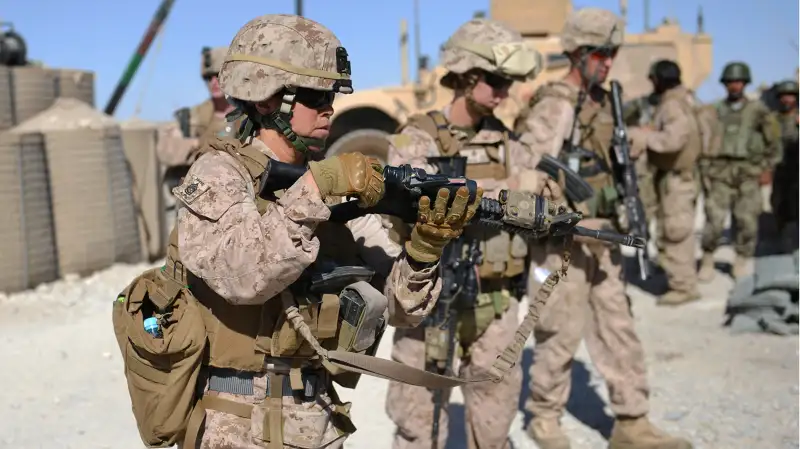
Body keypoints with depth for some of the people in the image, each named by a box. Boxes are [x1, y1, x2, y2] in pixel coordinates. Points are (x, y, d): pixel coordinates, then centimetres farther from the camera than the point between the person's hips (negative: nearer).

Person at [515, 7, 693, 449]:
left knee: (617, 327, 8)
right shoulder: (554, 106, -14)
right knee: (563, 332, 1)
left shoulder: (603, 102, 13)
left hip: (600, 233, 8)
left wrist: (618, 220, 15)